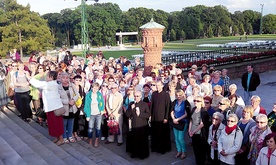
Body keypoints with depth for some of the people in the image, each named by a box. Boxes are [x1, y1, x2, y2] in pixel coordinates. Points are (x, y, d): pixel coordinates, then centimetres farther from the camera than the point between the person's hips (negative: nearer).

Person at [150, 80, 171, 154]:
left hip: (162, 117, -4)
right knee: (154, 133, 8)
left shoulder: (166, 95, -7)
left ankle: (163, 148, 18)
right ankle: (155, 147, 23)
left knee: (163, 134, 4)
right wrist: (150, 115, 6)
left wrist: (166, 118, -10)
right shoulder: (154, 94, 6)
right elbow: (151, 105, 10)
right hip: (154, 117, 4)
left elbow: (168, 107, -8)